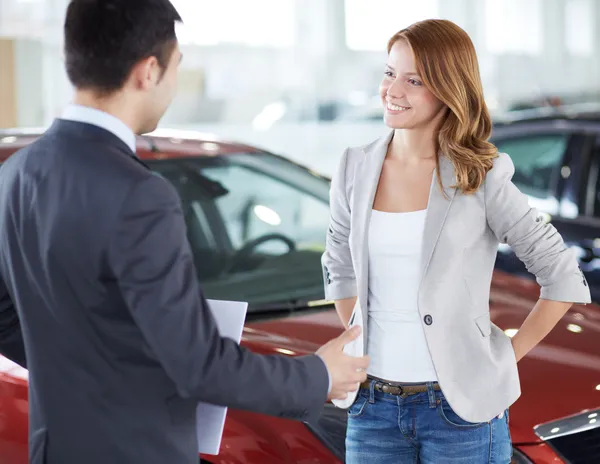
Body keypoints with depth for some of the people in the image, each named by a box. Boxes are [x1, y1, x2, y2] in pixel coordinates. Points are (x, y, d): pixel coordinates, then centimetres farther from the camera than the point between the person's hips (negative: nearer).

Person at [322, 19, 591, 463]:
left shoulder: (482, 178, -9)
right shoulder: (356, 169, 2)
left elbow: (565, 280, -4)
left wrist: (508, 355, -3)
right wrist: (360, 347, 10)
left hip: (460, 408, -3)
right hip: (372, 404, 3)